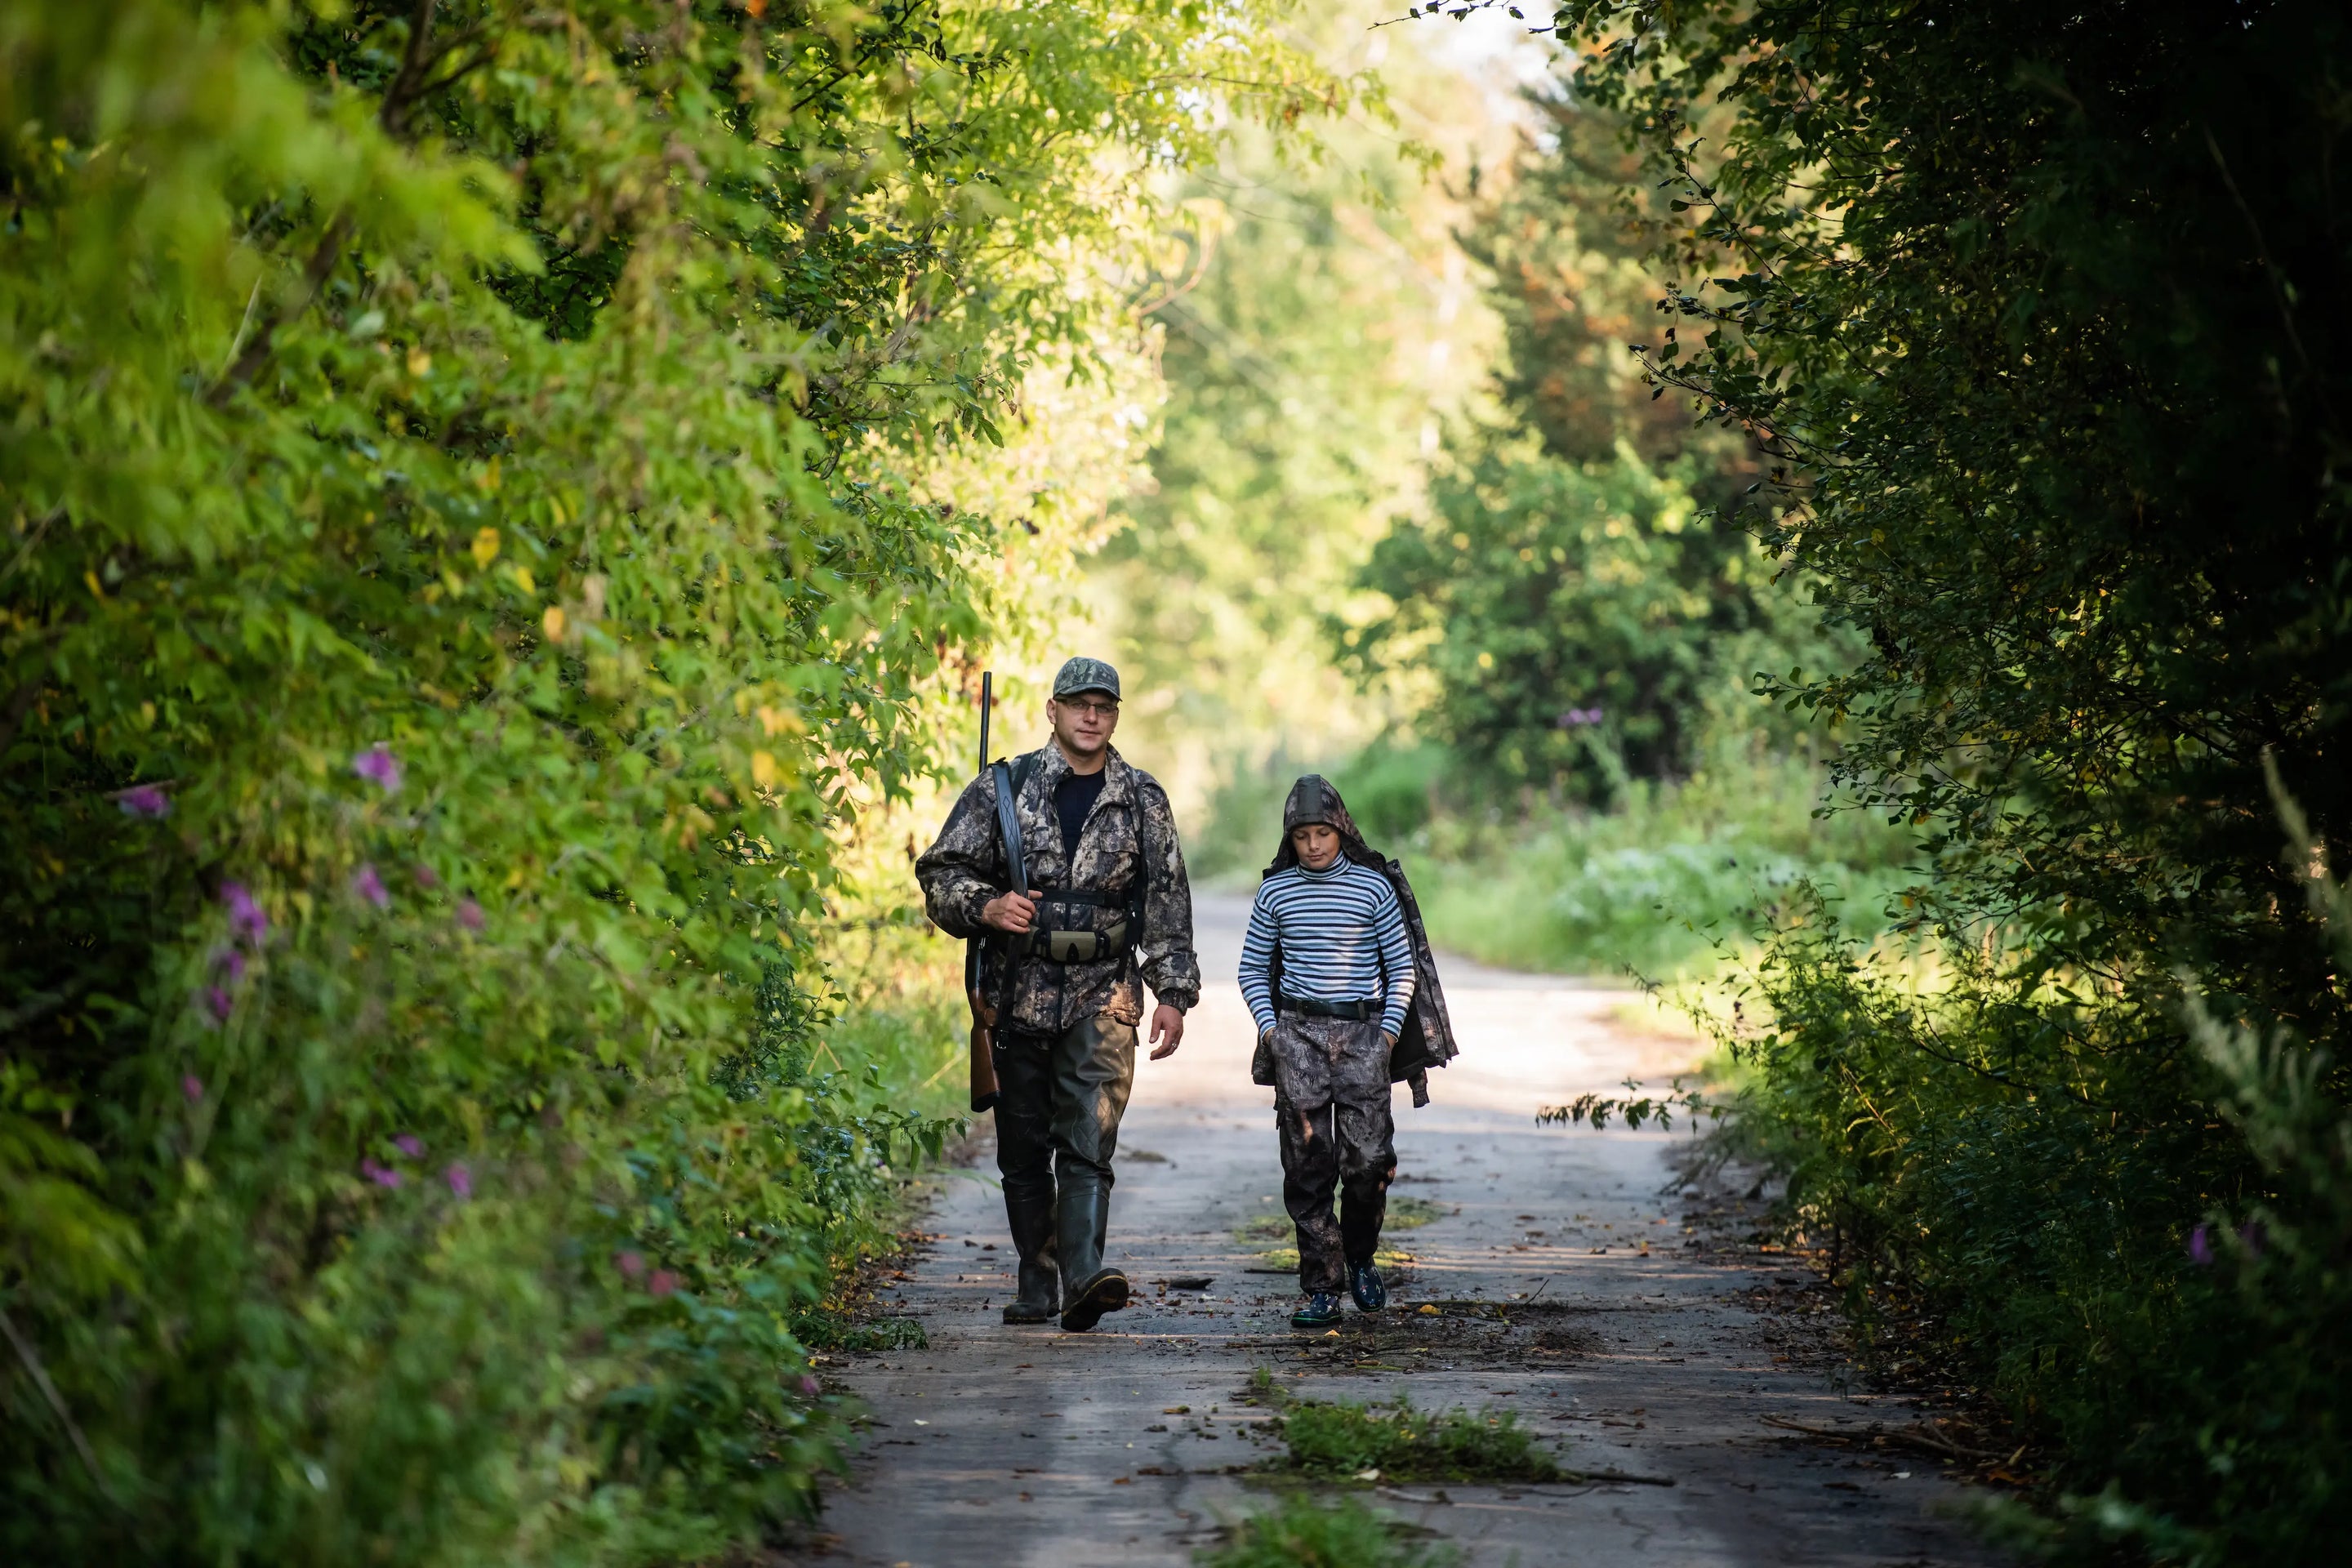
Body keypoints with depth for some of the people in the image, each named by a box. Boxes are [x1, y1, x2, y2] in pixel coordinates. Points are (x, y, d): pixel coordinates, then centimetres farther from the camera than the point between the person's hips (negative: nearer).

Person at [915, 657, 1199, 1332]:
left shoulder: (1142, 800, 6)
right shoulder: (1002, 788, 3)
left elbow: (1168, 901, 7)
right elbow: (940, 872, 3)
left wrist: (1173, 993, 1)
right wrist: (988, 907, -17)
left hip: (1103, 995, -1)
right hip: (1017, 993, 1)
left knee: (1088, 1142, -15)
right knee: (1023, 1151, 8)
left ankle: (1084, 1277, -26)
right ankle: (1038, 1283, 18)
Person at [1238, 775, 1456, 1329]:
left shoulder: (1375, 887, 2)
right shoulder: (1275, 893, 5)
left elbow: (1402, 968, 6)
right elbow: (1252, 968, 14)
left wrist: (1388, 1034, -4)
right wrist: (1269, 1028, 1)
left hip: (1364, 1030, -1)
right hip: (1298, 1032, 1)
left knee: (1369, 1160, -7)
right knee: (1308, 1164, -3)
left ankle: (1360, 1257, 20)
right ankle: (1320, 1291, 0)